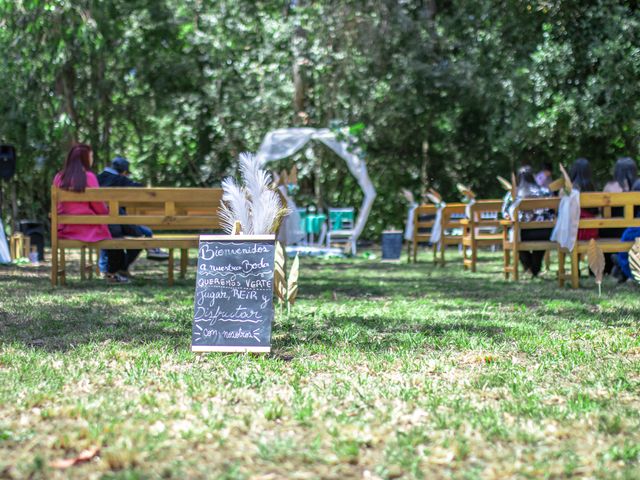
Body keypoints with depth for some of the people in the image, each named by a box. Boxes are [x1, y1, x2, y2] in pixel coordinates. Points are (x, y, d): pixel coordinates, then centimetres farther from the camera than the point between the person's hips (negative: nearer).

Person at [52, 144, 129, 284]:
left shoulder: (59, 177, 5)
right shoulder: (88, 176, -10)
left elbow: (57, 205, 14)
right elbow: (98, 205, -7)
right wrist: (108, 213, 12)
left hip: (64, 227, 6)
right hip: (85, 228, -6)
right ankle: (112, 273, 15)